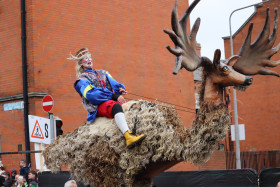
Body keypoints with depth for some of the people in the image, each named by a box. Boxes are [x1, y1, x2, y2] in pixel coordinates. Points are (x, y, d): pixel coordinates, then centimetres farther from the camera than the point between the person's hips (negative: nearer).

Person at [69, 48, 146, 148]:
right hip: (98, 106, -7)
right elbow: (91, 94, -7)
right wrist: (114, 96, -15)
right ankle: (129, 137, -61)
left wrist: (121, 89, -6)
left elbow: (114, 83, 21)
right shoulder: (82, 80, 11)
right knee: (115, 106, -39)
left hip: (112, 100, 7)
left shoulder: (102, 73, 32)